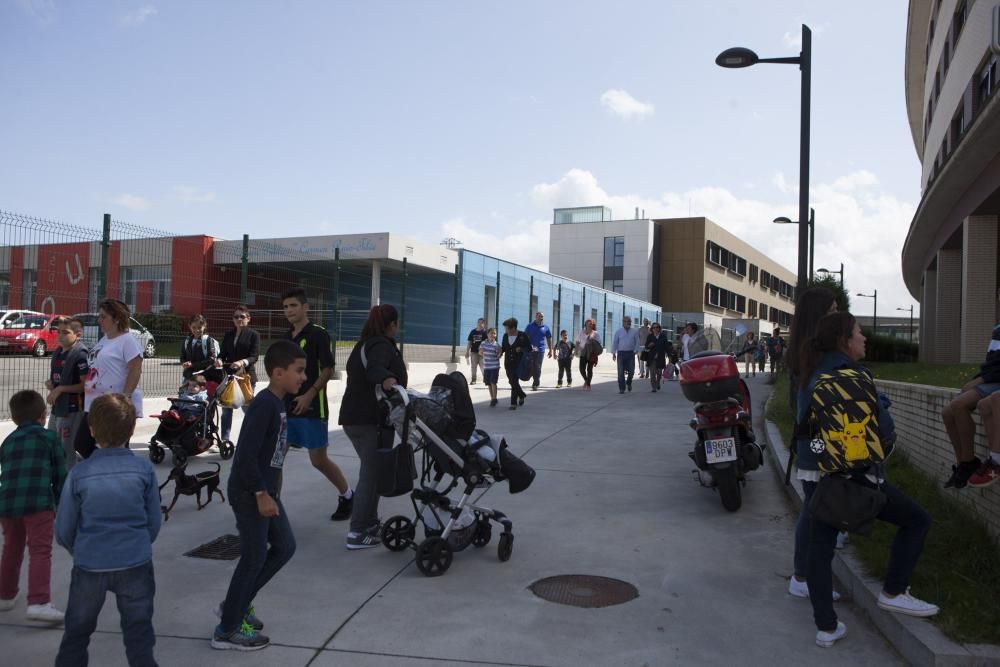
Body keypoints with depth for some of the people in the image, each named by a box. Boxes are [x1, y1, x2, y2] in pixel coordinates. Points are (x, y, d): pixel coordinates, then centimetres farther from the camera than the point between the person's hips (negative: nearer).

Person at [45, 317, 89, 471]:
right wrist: (51, 385, 4)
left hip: (73, 409, -9)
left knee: (67, 451, -4)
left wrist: (60, 388, -16)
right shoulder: (57, 353, 12)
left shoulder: (80, 354, -14)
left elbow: (85, 385, -17)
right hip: (57, 407, 9)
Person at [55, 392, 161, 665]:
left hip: (89, 564, 0)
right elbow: (154, 522, 0)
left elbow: (63, 531, 0)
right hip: (136, 563, 0)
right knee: (138, 635, 11)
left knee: (76, 633, 20)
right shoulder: (144, 468, -7)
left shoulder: (79, 473, -7)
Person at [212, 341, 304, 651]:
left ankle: (236, 605, 27)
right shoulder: (264, 404, -21)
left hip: (265, 490, 10)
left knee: (285, 547, 14)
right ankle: (227, 630, 15)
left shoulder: (278, 403, 9)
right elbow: (245, 454, -26)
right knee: (255, 557, 0)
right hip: (249, 492, -10)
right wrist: (261, 494, -22)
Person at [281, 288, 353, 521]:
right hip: (286, 406, 7)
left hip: (312, 408, -6)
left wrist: (309, 395, -21)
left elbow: (328, 369, -13)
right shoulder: (287, 337, 13)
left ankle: (347, 495, 22)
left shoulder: (318, 334, -8)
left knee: (319, 460, 1)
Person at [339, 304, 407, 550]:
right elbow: (374, 367, -32)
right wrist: (387, 378, -52)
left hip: (354, 417, 10)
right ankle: (357, 533, -5)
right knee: (372, 474, -5)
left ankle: (369, 522, 25)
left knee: (371, 470, 19)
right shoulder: (383, 345, -11)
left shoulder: (363, 345, 19)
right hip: (372, 419, -10)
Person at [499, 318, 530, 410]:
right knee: (512, 381, 13)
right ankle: (521, 395, 39)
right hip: (508, 363, 5)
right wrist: (501, 351, -5)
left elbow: (529, 349, -3)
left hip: (518, 363, -5)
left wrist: (521, 349, -20)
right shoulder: (505, 336, 3)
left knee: (514, 381, -10)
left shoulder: (522, 336, -10)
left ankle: (513, 403, -3)